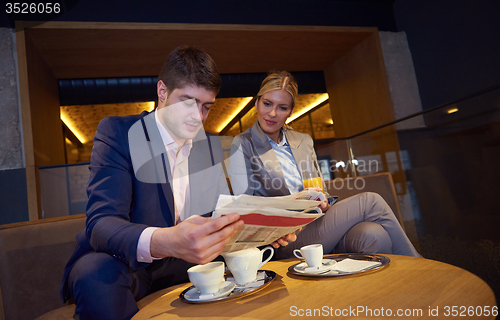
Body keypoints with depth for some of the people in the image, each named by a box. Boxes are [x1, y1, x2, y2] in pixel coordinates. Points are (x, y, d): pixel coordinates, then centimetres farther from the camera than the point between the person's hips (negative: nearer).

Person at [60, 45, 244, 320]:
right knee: (98, 276, -36)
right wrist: (165, 241, -45)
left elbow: (223, 211, 6)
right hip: (121, 262, -4)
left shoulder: (211, 146, 4)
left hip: (182, 262, 5)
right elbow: (101, 223, -24)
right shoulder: (117, 132, -13)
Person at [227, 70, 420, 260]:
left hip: (316, 226, 5)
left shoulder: (304, 141, 17)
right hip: (287, 243, -5)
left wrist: (323, 202, -4)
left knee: (374, 236, -28)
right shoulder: (243, 145, 1)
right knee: (370, 201, -19)